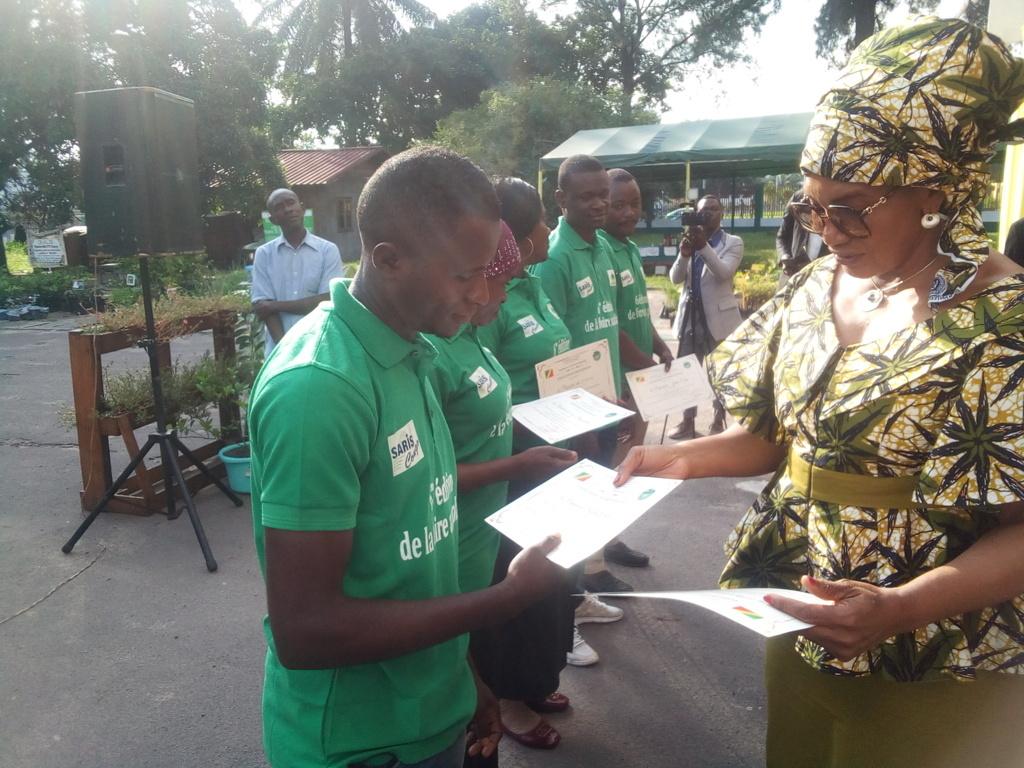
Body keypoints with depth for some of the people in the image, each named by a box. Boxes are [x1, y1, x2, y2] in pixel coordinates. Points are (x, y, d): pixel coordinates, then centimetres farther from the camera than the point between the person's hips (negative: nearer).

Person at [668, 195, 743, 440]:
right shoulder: (689, 241, 6)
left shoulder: (733, 242, -3)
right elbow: (675, 278, -3)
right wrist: (684, 254, -21)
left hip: (718, 316, -3)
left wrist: (704, 246, -29)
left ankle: (718, 422, 18)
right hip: (690, 314, 3)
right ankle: (688, 422, 20)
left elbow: (724, 273, -19)